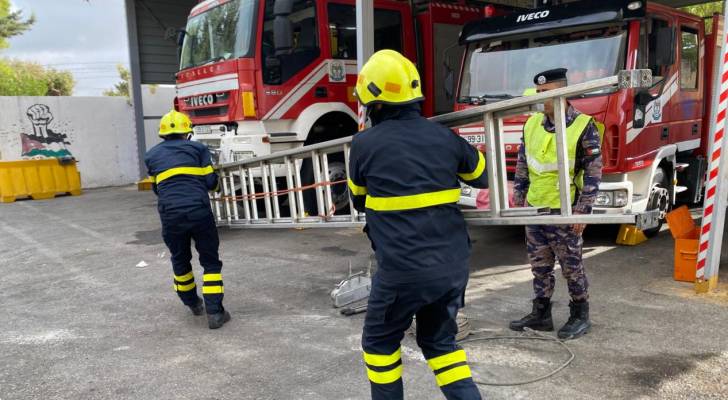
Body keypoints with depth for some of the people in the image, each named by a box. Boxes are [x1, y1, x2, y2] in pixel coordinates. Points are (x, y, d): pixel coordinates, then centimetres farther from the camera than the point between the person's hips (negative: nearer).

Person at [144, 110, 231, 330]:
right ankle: (214, 312, 2)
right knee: (210, 261, 9)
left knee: (180, 260, 24)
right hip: (199, 211, -2)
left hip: (170, 215, 2)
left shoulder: (152, 155, 17)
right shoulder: (197, 148, 9)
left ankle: (192, 303, 38)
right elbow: (210, 182, 4)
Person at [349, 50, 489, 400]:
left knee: (380, 342, 19)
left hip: (404, 269, -4)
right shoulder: (444, 137, 2)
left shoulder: (365, 143, -7)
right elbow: (484, 174, 18)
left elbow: (359, 201, 9)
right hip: (453, 265, 5)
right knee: (440, 340, 24)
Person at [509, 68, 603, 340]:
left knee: (571, 267, 6)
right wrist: (518, 200, 12)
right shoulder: (532, 124, 6)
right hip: (534, 209, 6)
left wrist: (582, 211, -14)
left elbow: (593, 173, -11)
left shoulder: (583, 127, -11)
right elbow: (522, 165, 14)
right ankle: (541, 314, 25)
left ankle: (580, 316, 21)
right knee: (540, 266, 13)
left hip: (563, 211, -5)